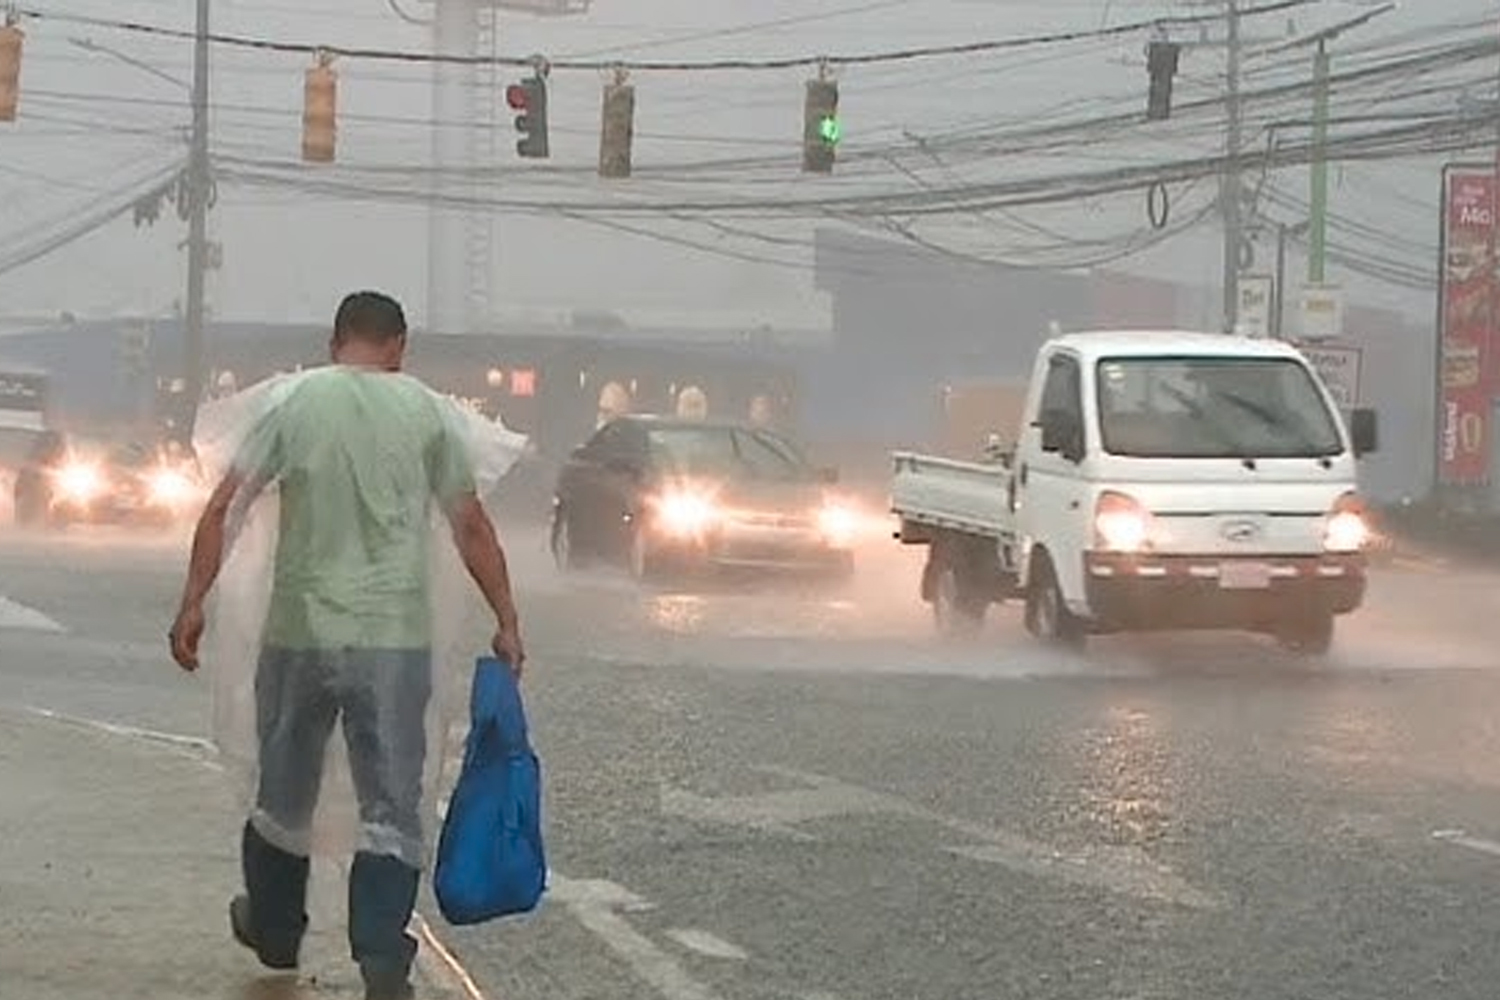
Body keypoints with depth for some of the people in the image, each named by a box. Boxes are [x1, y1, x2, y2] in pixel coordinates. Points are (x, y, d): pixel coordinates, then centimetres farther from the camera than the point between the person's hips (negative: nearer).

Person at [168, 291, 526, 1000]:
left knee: (284, 794, 18)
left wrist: (193, 604, -2)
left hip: (300, 632, 1)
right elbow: (472, 529, 3)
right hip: (395, 636, -1)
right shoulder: (425, 411, 2)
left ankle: (274, 932, 35)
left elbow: (223, 508, -5)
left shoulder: (294, 403, 1)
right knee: (391, 805, 1)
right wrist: (506, 622, 9)